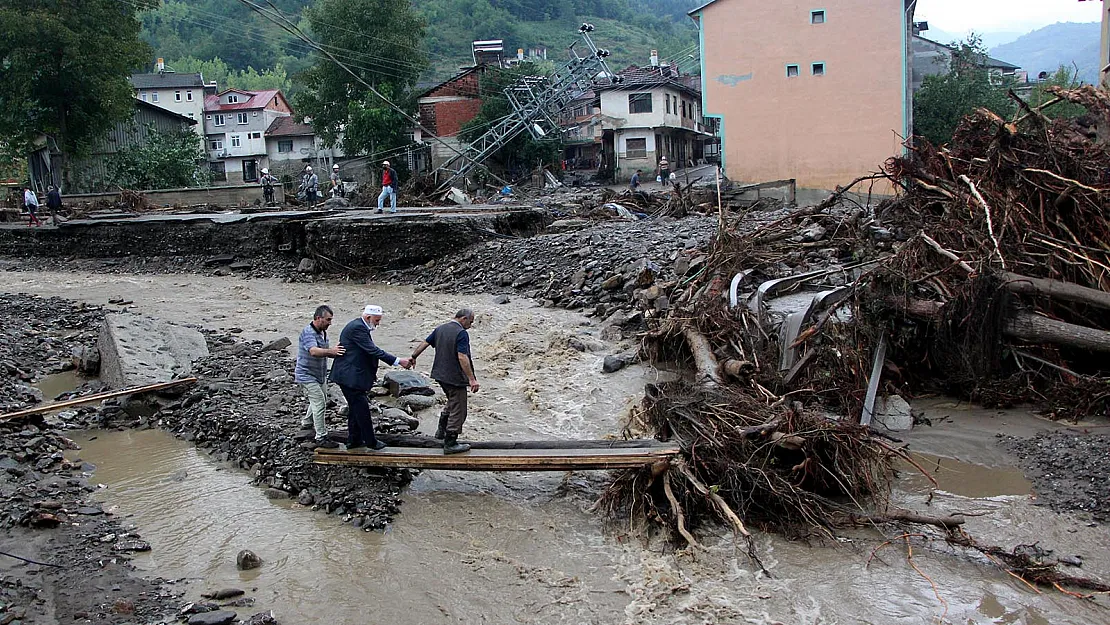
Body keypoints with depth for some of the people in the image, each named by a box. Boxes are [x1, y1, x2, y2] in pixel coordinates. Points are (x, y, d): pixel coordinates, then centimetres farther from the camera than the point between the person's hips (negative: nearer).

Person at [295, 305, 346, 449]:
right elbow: (314, 351, -40)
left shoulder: (323, 332, 6)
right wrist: (330, 351, -57)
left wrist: (336, 353, -7)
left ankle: (307, 423, 47)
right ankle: (321, 438, -10)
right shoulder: (308, 332, -23)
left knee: (322, 401, 23)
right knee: (319, 403, -15)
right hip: (307, 375, -10)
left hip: (320, 375, 10)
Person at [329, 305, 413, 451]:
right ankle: (370, 441, 6)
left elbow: (369, 350, 21)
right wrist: (398, 361, -25)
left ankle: (354, 441, 23)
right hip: (350, 376, -11)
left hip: (352, 376, 11)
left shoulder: (359, 326, 13)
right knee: (362, 408, -3)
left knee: (355, 408, 16)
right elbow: (373, 350, -24)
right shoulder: (357, 328, -19)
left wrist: (371, 372, 16)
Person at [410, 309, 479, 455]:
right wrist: (472, 379, -25)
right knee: (458, 411, 2)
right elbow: (462, 357, -26)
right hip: (455, 378, -9)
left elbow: (424, 344, 13)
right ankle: (450, 444, 7)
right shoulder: (461, 333, -18)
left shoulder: (440, 329, 7)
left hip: (441, 375, 9)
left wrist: (413, 357, 28)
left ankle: (442, 430, 35)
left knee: (452, 403, 30)